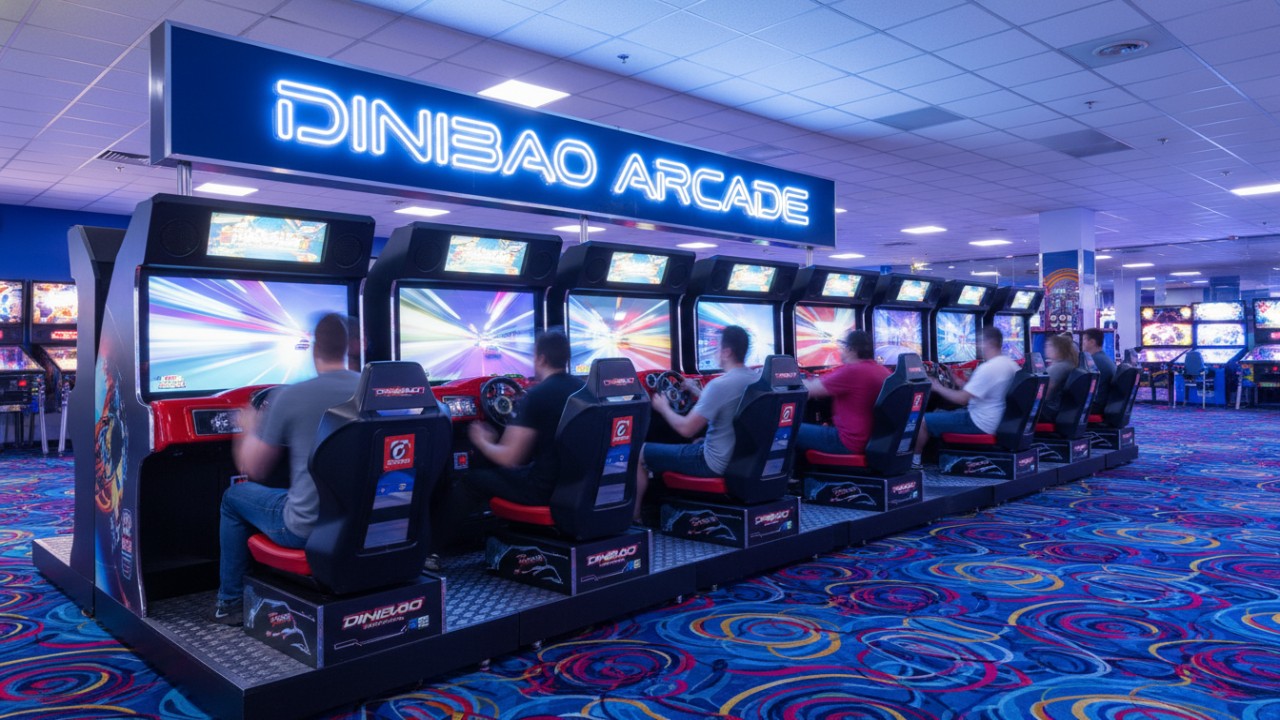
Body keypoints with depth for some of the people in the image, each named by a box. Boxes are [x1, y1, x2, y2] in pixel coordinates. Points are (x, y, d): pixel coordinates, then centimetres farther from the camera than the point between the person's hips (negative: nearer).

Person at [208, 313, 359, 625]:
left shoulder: (289, 396, -13)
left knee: (234, 496, 24)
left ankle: (230, 602, 33)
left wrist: (249, 429, 17)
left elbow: (254, 470, -3)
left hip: (307, 529, -4)